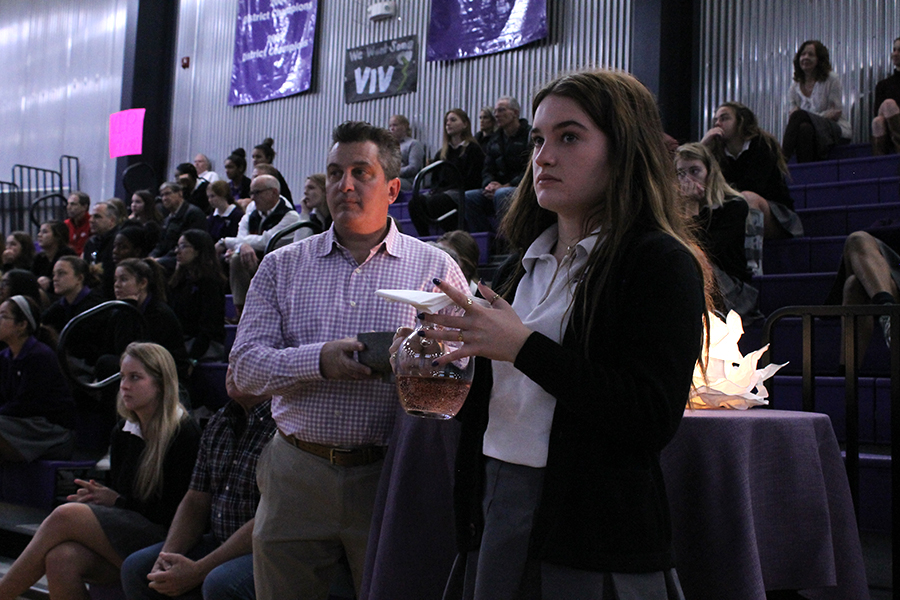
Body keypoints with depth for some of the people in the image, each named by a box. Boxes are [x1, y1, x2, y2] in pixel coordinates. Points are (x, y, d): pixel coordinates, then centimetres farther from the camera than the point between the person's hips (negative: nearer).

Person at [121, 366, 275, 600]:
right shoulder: (218, 423, 11)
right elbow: (196, 501, 12)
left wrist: (198, 570, -20)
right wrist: (167, 556, -6)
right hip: (219, 542, 8)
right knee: (136, 567, -3)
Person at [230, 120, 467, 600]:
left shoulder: (436, 268, 5)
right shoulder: (282, 266, 9)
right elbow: (246, 367, 0)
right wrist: (320, 360, -16)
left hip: (390, 475, -1)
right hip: (296, 475, 2)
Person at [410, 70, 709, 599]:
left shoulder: (660, 263, -8)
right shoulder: (527, 264, 14)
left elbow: (653, 420, -19)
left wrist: (524, 348, -20)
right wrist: (449, 358, 2)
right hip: (493, 511, 7)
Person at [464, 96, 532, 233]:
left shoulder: (529, 135, -3)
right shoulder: (495, 140, 20)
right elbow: (487, 169, 17)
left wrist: (506, 186, -19)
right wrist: (489, 184, -7)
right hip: (498, 187, 7)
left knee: (502, 194, -38)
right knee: (467, 197, -14)